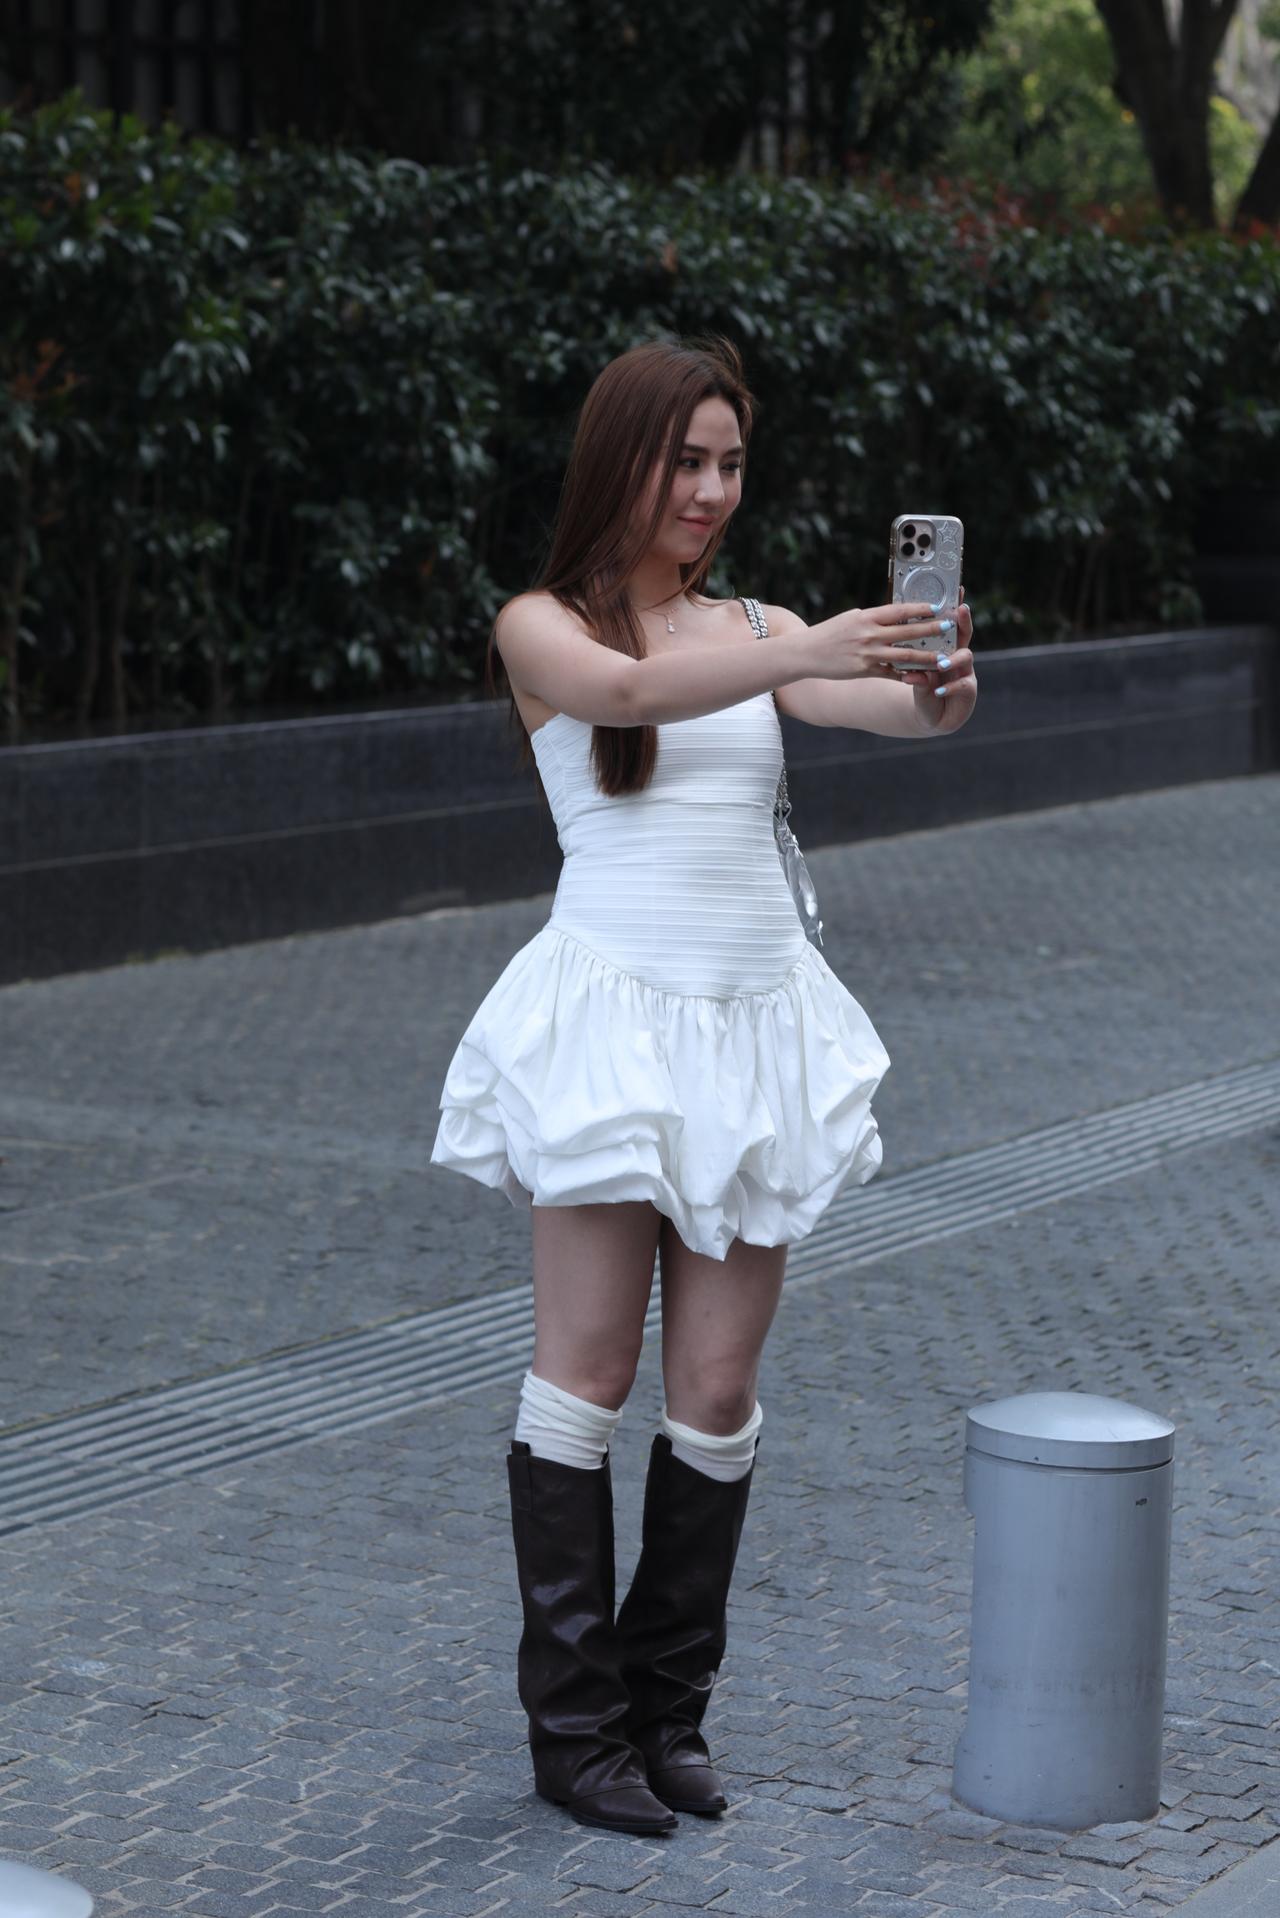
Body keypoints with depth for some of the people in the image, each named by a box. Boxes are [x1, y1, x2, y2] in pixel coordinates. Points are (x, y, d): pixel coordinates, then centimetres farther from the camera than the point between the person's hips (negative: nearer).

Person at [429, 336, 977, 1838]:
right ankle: (574, 1727, 7)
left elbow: (884, 703, -4)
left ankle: (670, 1707, 19)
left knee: (719, 1392, 6)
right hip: (613, 1019, -4)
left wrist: (935, 691, -29)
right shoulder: (541, 627, 1)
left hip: (756, 1026, 4)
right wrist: (812, 651, -36)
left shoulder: (755, 630, 13)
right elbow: (626, 688, -22)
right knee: (587, 1377, -1)